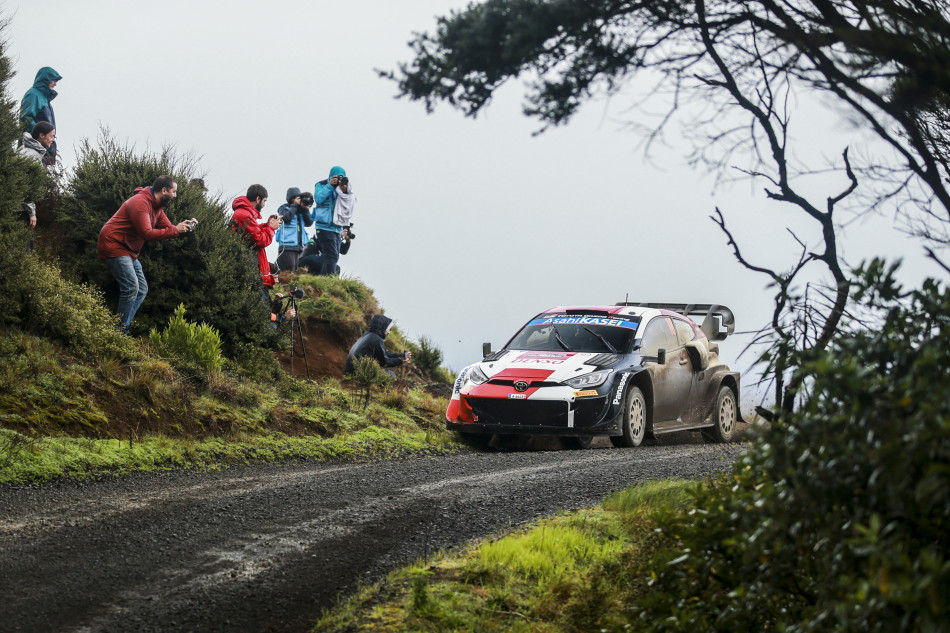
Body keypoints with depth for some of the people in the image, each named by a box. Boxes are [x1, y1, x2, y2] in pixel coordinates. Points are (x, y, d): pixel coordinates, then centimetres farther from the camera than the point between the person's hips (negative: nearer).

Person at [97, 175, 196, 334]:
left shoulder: (157, 207, 13)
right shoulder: (140, 202, -21)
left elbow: (169, 228, 12)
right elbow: (147, 233, -28)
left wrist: (185, 227, -8)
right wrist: (176, 230, -24)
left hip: (128, 251, 11)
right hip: (113, 246, -11)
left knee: (141, 289, 8)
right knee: (131, 288, -18)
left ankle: (123, 330, 8)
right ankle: (120, 331, -14)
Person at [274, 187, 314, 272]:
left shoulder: (300, 211, 18)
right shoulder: (284, 208, 5)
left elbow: (309, 223, 10)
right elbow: (287, 218, -15)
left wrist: (305, 208, 1)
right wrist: (294, 205, -6)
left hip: (299, 246, 6)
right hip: (287, 245, -6)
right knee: (288, 271, -14)